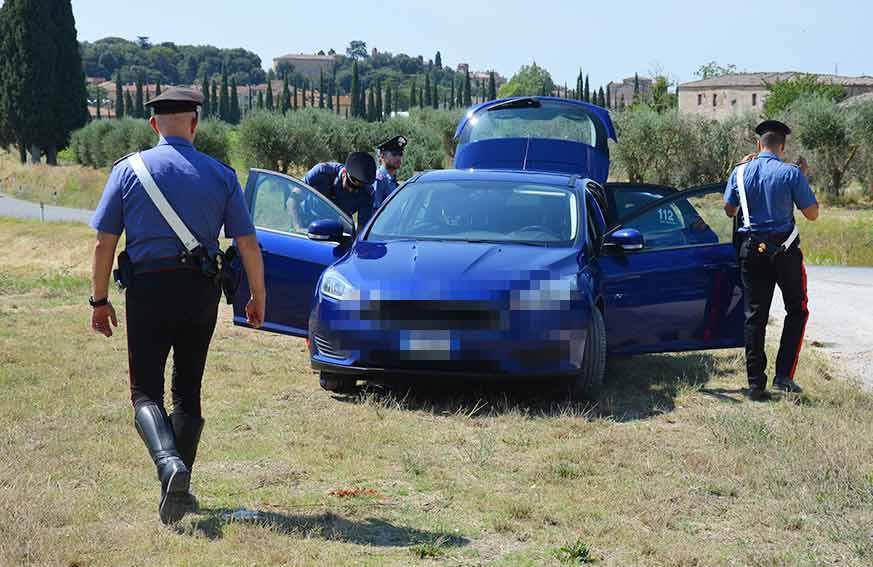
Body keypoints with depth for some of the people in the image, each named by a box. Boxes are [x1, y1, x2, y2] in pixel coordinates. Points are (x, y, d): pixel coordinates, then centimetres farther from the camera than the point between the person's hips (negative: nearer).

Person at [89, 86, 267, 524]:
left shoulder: (128, 169, -1)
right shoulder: (220, 175, 2)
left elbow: (104, 243, -3)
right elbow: (248, 244, 1)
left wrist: (99, 300, 5)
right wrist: (258, 297, 13)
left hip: (147, 289, -2)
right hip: (200, 291, 2)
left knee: (145, 390, 2)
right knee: (188, 390, 14)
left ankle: (169, 463, -25)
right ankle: (178, 490, 15)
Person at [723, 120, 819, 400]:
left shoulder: (741, 172, 1)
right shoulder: (791, 173, -9)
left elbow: (730, 210, 14)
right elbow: (812, 213, -4)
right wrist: (803, 178, 7)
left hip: (751, 250, 3)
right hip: (784, 250, -3)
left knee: (754, 314, 7)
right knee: (797, 311, 12)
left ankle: (756, 383, 4)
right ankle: (784, 375, 0)